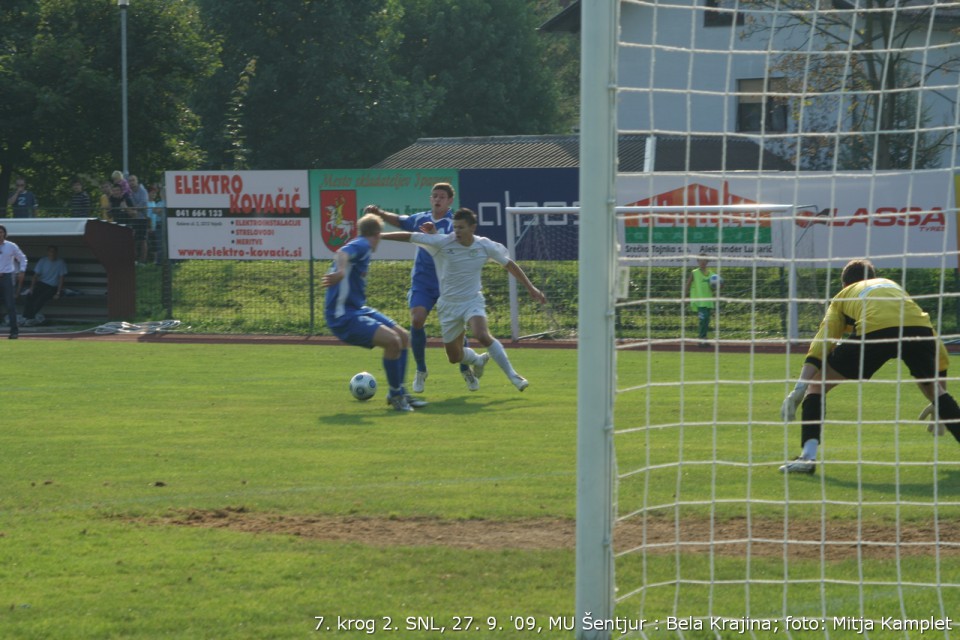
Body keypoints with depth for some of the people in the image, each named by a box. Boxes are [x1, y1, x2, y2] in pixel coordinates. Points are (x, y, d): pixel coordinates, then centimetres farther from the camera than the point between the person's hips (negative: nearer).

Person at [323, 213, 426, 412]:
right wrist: (340, 271, -53)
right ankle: (395, 395, -9)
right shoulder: (361, 245, -14)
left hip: (358, 310, 10)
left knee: (403, 337, 12)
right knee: (392, 341, -24)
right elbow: (342, 254, -35)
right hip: (344, 316, -10)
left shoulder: (361, 246, 16)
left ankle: (399, 393, 23)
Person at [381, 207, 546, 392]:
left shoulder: (485, 246, -10)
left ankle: (513, 375, -20)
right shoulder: (442, 243, -16)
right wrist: (379, 236, -19)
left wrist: (530, 288, 5)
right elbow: (408, 236, -15)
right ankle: (479, 360, 44)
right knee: (454, 357, 8)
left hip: (473, 301, -2)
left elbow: (510, 265, 4)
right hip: (448, 305, 2)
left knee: (482, 335, -31)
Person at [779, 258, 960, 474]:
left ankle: (808, 455, -1)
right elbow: (937, 350, 38)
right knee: (931, 387, 30)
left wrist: (800, 388, 5)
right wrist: (939, 401, 43)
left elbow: (822, 341, 13)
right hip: (919, 326, 3)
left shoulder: (842, 296, 33)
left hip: (875, 331, -3)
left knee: (817, 383, 15)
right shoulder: (893, 285, 42)